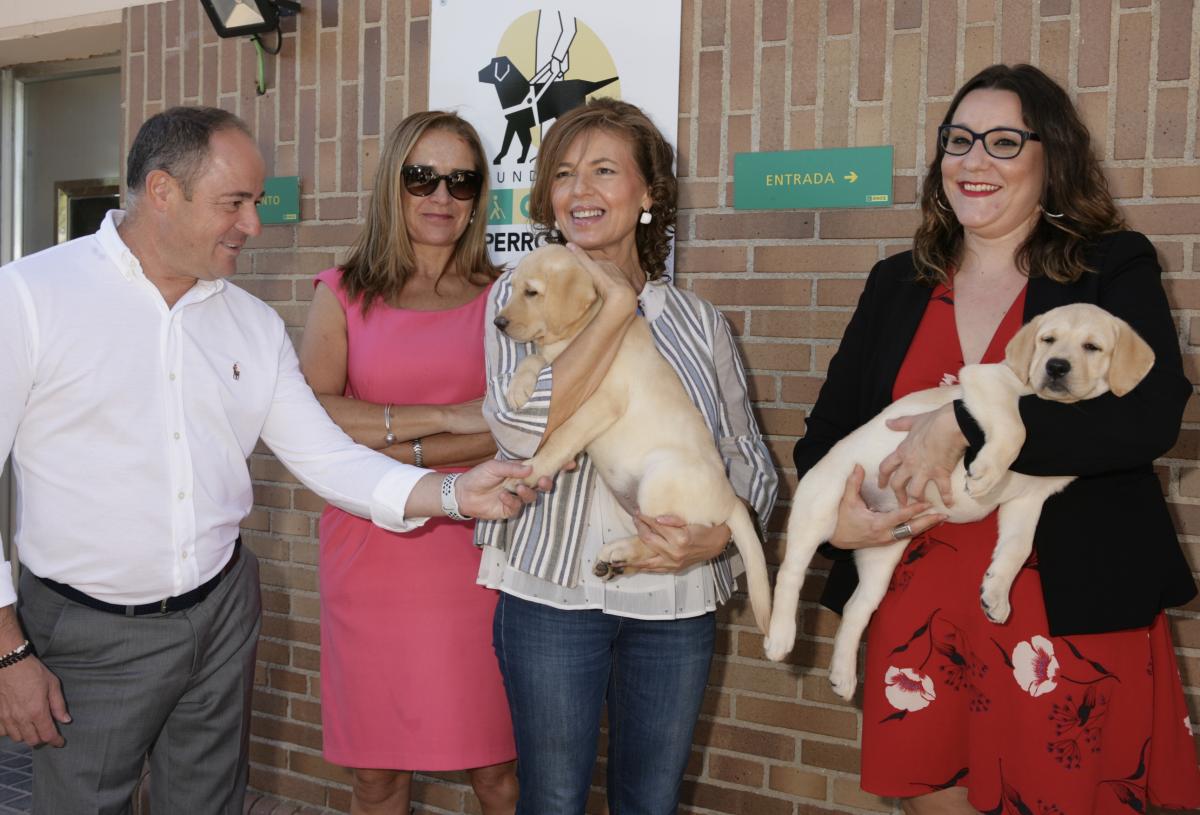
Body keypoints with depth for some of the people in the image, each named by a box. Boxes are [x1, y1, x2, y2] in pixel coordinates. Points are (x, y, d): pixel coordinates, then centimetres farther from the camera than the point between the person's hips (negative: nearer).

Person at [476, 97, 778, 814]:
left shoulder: (698, 322, 4)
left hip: (677, 598, 2)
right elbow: (525, 430, -20)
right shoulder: (521, 298, -2)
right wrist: (620, 308, -16)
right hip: (552, 592, -2)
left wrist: (719, 535, -13)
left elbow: (751, 461, 7)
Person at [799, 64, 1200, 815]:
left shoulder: (1114, 269, -1)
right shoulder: (897, 284, 9)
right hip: (918, 613, 3)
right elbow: (828, 430, 10)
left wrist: (963, 425, -22)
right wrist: (836, 513, -11)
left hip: (1074, 619, -3)